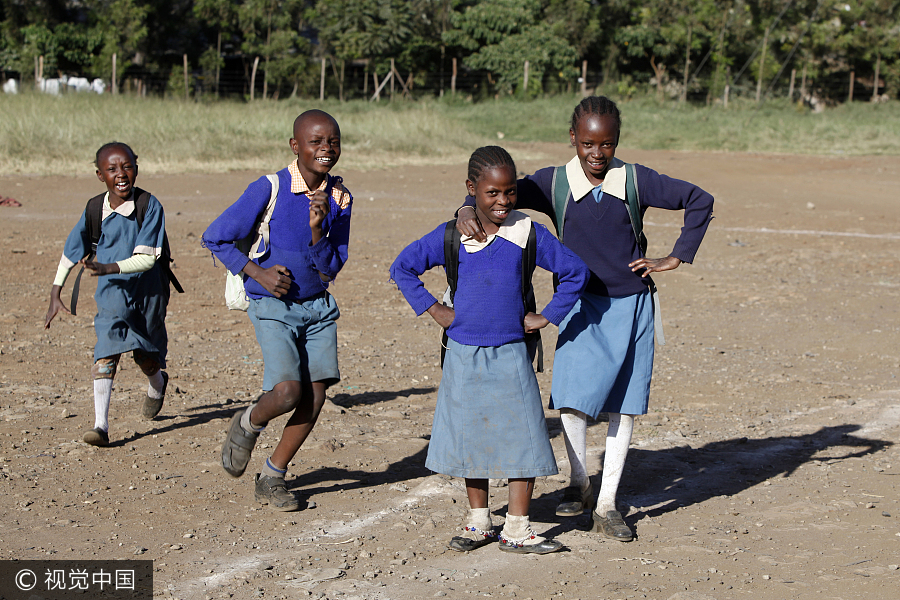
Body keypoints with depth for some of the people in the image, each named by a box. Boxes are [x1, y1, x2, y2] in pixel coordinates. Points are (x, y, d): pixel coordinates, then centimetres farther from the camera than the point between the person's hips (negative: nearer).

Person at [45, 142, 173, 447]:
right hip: (112, 292, 1)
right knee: (108, 345, -20)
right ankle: (101, 424, -24)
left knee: (146, 356, 14)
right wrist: (55, 295, 4)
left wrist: (108, 267, -37)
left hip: (147, 290, -1)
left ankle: (158, 384, 52)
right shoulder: (94, 209, -9)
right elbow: (71, 251, 5)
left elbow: (147, 258, -24)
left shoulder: (150, 206, -19)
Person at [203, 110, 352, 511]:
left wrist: (318, 230, -18)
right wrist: (258, 272, -14)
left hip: (318, 306, 5)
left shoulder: (339, 198, -2)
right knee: (287, 392, -20)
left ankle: (272, 478, 17)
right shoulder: (269, 189, -16)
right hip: (272, 306, -5)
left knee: (315, 397, -1)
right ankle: (248, 424, 15)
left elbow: (330, 270, -2)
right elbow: (215, 238, -8)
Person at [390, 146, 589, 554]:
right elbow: (402, 268, 7)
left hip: (510, 356, 0)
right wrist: (433, 309, 2)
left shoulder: (528, 234, -4)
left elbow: (575, 272, 7)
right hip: (464, 356, 1)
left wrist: (548, 316, 3)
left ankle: (516, 530, 7)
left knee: (524, 441, -3)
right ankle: (479, 523, 24)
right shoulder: (450, 236, -3)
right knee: (470, 440, 10)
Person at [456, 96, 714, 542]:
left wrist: (676, 258, -2)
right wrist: (469, 210, -26)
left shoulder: (636, 181, -6)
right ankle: (578, 483, 15)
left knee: (624, 404, 3)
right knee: (572, 397, -11)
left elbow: (700, 201, 1)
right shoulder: (553, 183, -5)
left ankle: (606, 506, 14)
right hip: (582, 306, 0)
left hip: (631, 306, 0)